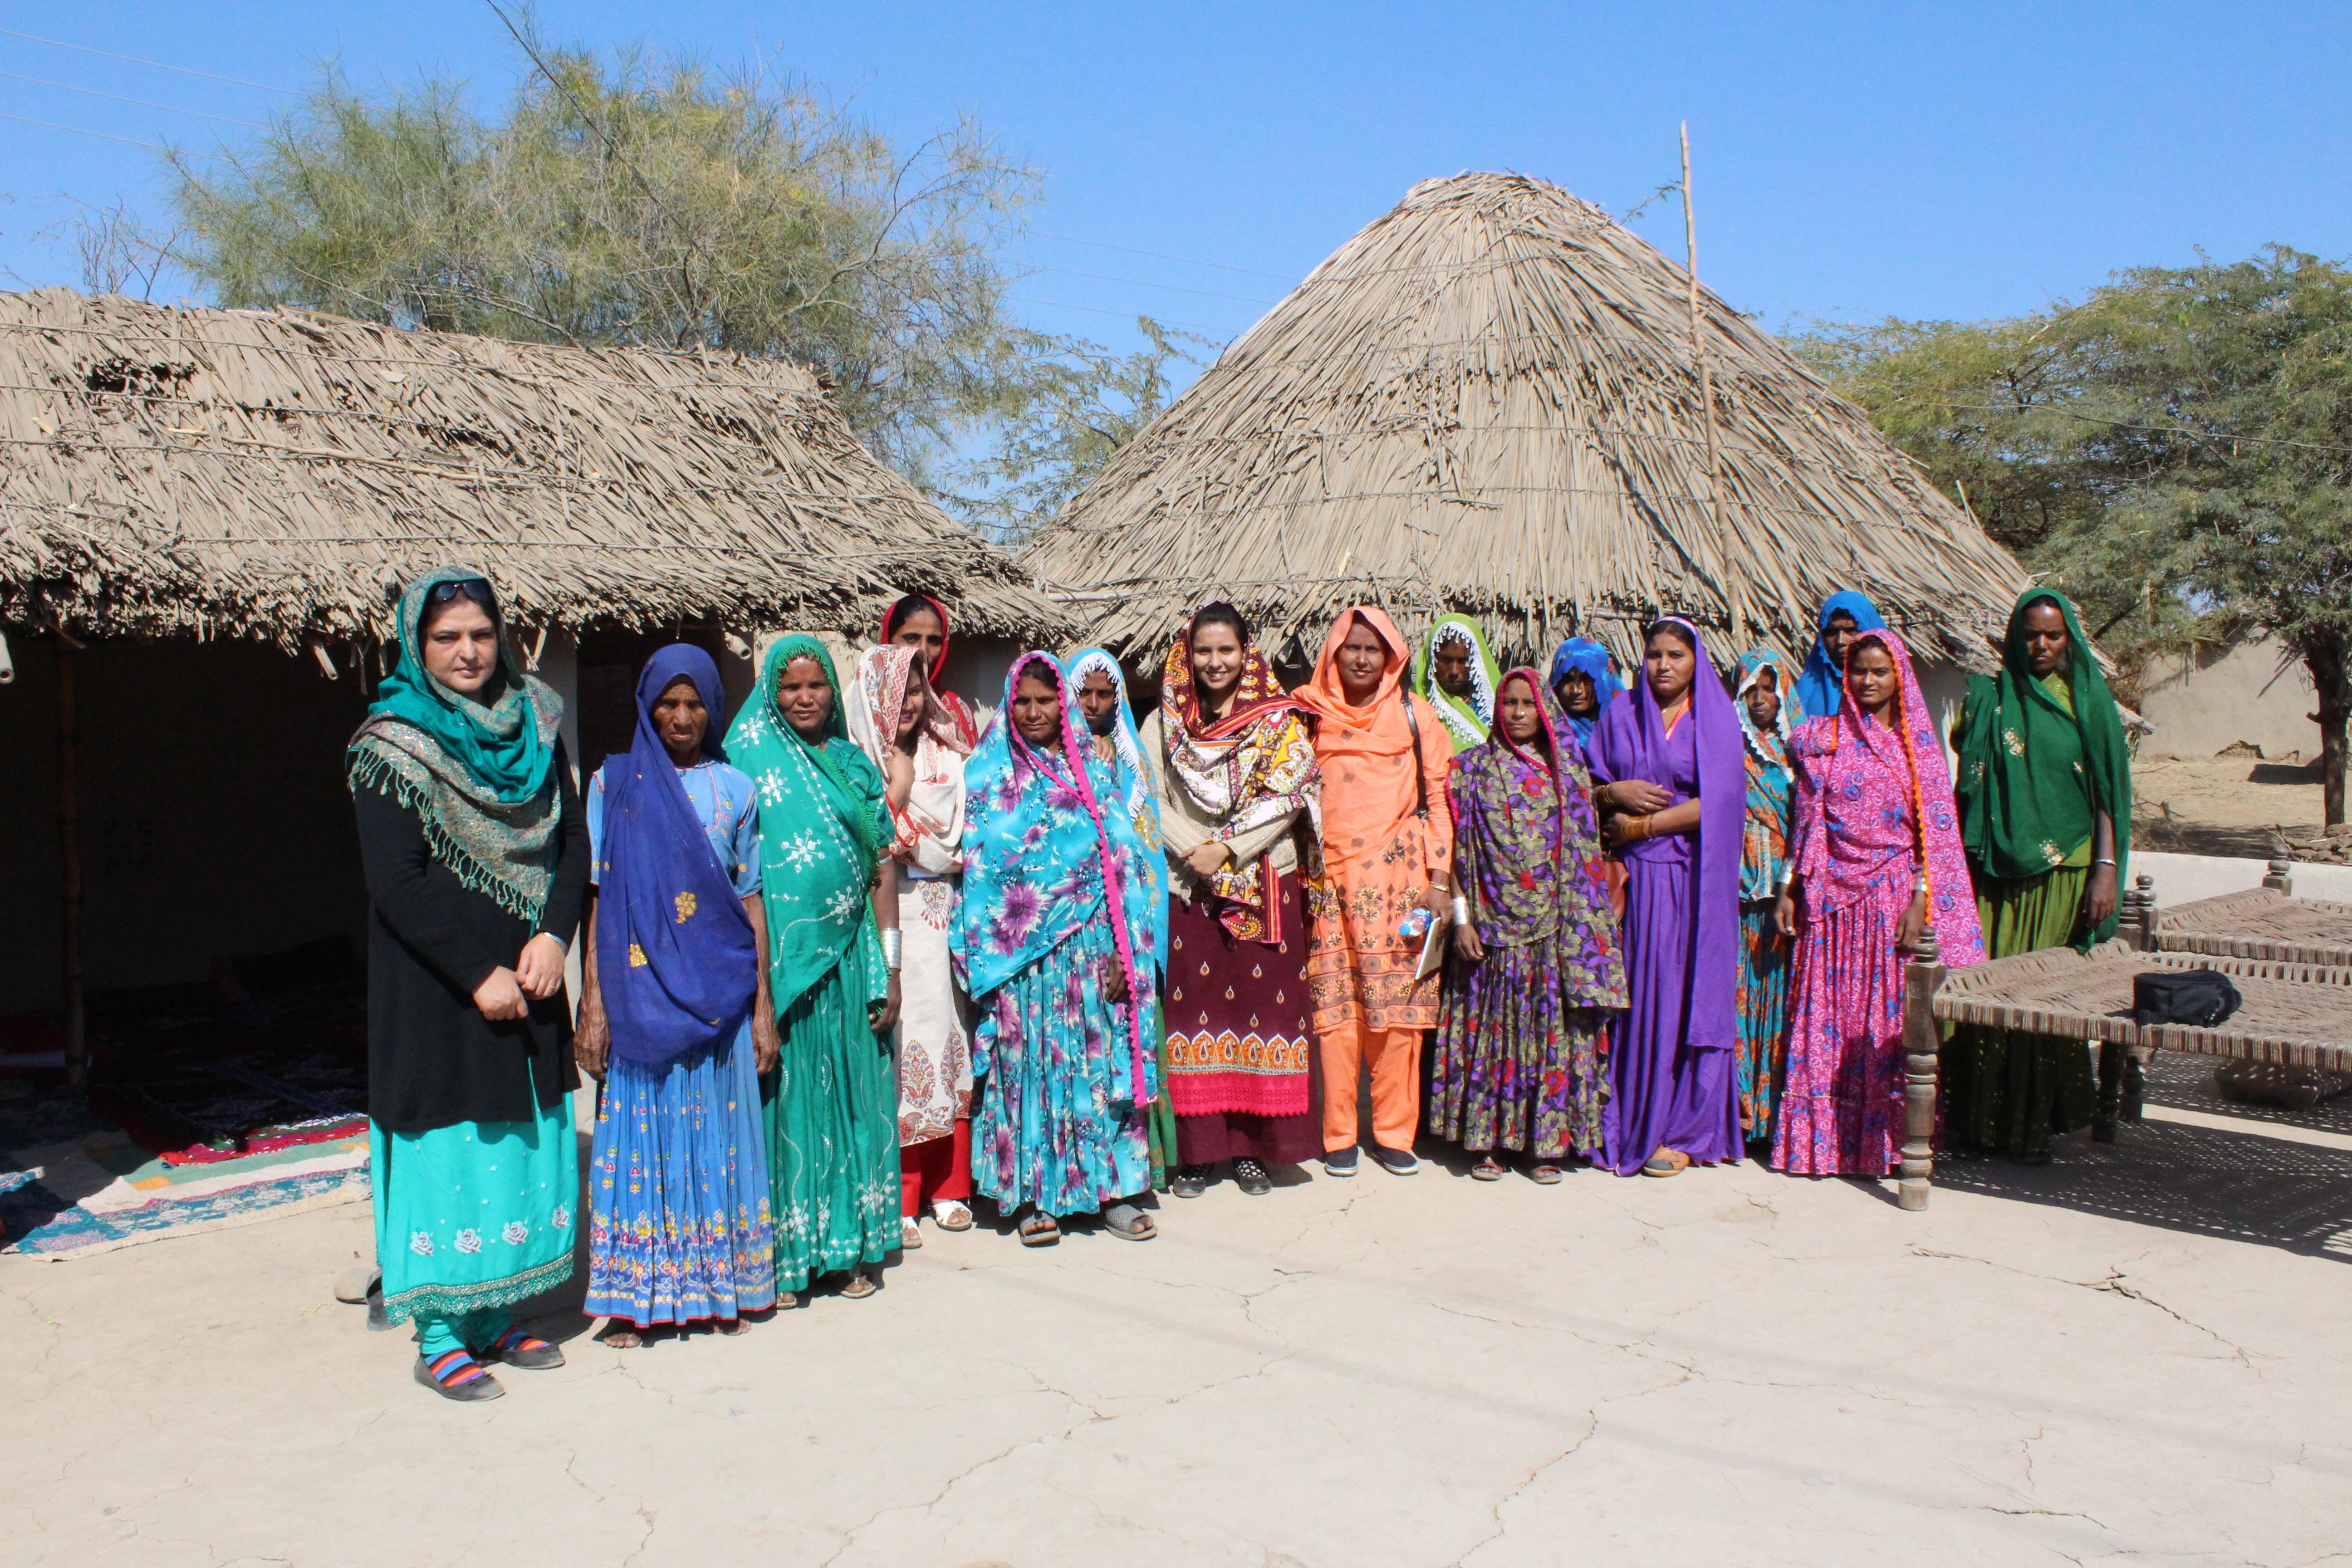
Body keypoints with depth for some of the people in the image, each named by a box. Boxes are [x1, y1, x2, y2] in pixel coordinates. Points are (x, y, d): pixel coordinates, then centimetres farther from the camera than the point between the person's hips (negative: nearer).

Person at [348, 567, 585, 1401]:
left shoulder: (532, 725, 7)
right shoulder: (393, 744, -9)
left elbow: (572, 842, 5)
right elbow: (395, 881, -15)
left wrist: (553, 936, -10)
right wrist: (478, 975, -17)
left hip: (528, 978, 6)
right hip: (435, 988, -5)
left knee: (524, 1141, 11)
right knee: (449, 1145, 0)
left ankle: (496, 1316, 25)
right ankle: (440, 1338, 14)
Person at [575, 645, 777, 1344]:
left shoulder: (735, 789, 7)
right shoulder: (614, 783, 3)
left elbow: (751, 899, 8)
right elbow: (596, 898, 0)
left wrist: (763, 1004, 4)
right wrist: (592, 1007, -6)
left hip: (718, 993, 2)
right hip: (640, 991, -1)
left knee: (718, 1134, 7)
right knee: (642, 1131, 2)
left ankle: (722, 1288, 19)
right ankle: (633, 1297, 12)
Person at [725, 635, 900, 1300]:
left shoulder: (856, 766, 10)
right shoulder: (751, 759, 0)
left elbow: (881, 869, 10)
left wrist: (890, 968, 4)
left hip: (849, 956, 3)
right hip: (782, 958, -3)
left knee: (852, 1096, 7)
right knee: (786, 1098, 1)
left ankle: (849, 1247, 18)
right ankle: (784, 1252, 12)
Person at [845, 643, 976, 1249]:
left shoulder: (944, 759, 11)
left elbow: (948, 847, 4)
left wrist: (906, 787, -4)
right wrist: (898, 791, -10)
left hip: (935, 920, 3)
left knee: (941, 1039, 5)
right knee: (889, 1047, -5)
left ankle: (946, 1185, 17)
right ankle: (894, 1199, 5)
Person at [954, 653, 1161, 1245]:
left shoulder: (1094, 770, 9)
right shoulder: (989, 775, 5)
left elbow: (1121, 861, 6)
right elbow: (978, 868, 2)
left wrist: (1122, 953, -2)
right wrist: (986, 959, -5)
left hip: (1092, 946, 2)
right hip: (1023, 952, -1)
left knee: (1102, 1062, 3)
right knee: (1030, 1064, 1)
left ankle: (1111, 1189, 12)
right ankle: (1033, 1196, 10)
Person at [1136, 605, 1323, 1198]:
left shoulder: (1278, 720, 5)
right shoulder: (1163, 724, 8)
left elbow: (1287, 797, -5)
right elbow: (1150, 801, 1)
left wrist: (1227, 849, -13)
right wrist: (1191, 852, -14)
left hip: (1263, 883, 0)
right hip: (1188, 885, 1)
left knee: (1262, 1004, -1)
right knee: (1193, 1007, -1)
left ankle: (1253, 1146, 9)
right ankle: (1196, 1148, 7)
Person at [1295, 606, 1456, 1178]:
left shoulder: (1415, 714, 8)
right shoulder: (1311, 714, 9)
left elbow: (1437, 799, 7)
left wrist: (1440, 881, 0)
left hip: (1398, 877, 0)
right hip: (1331, 876, 0)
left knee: (1398, 1004, -1)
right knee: (1335, 1007, -2)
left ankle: (1395, 1132, 11)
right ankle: (1339, 1135, 9)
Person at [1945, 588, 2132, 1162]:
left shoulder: (2090, 701, 5)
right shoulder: (1989, 698, 7)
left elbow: (2107, 791, 2)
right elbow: (1968, 782, 8)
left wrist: (2107, 868, -7)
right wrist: (1962, 861, 1)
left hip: (2064, 874, -1)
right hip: (1998, 870, 1)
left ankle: (2035, 1123, 9)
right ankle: (1978, 1117, 8)